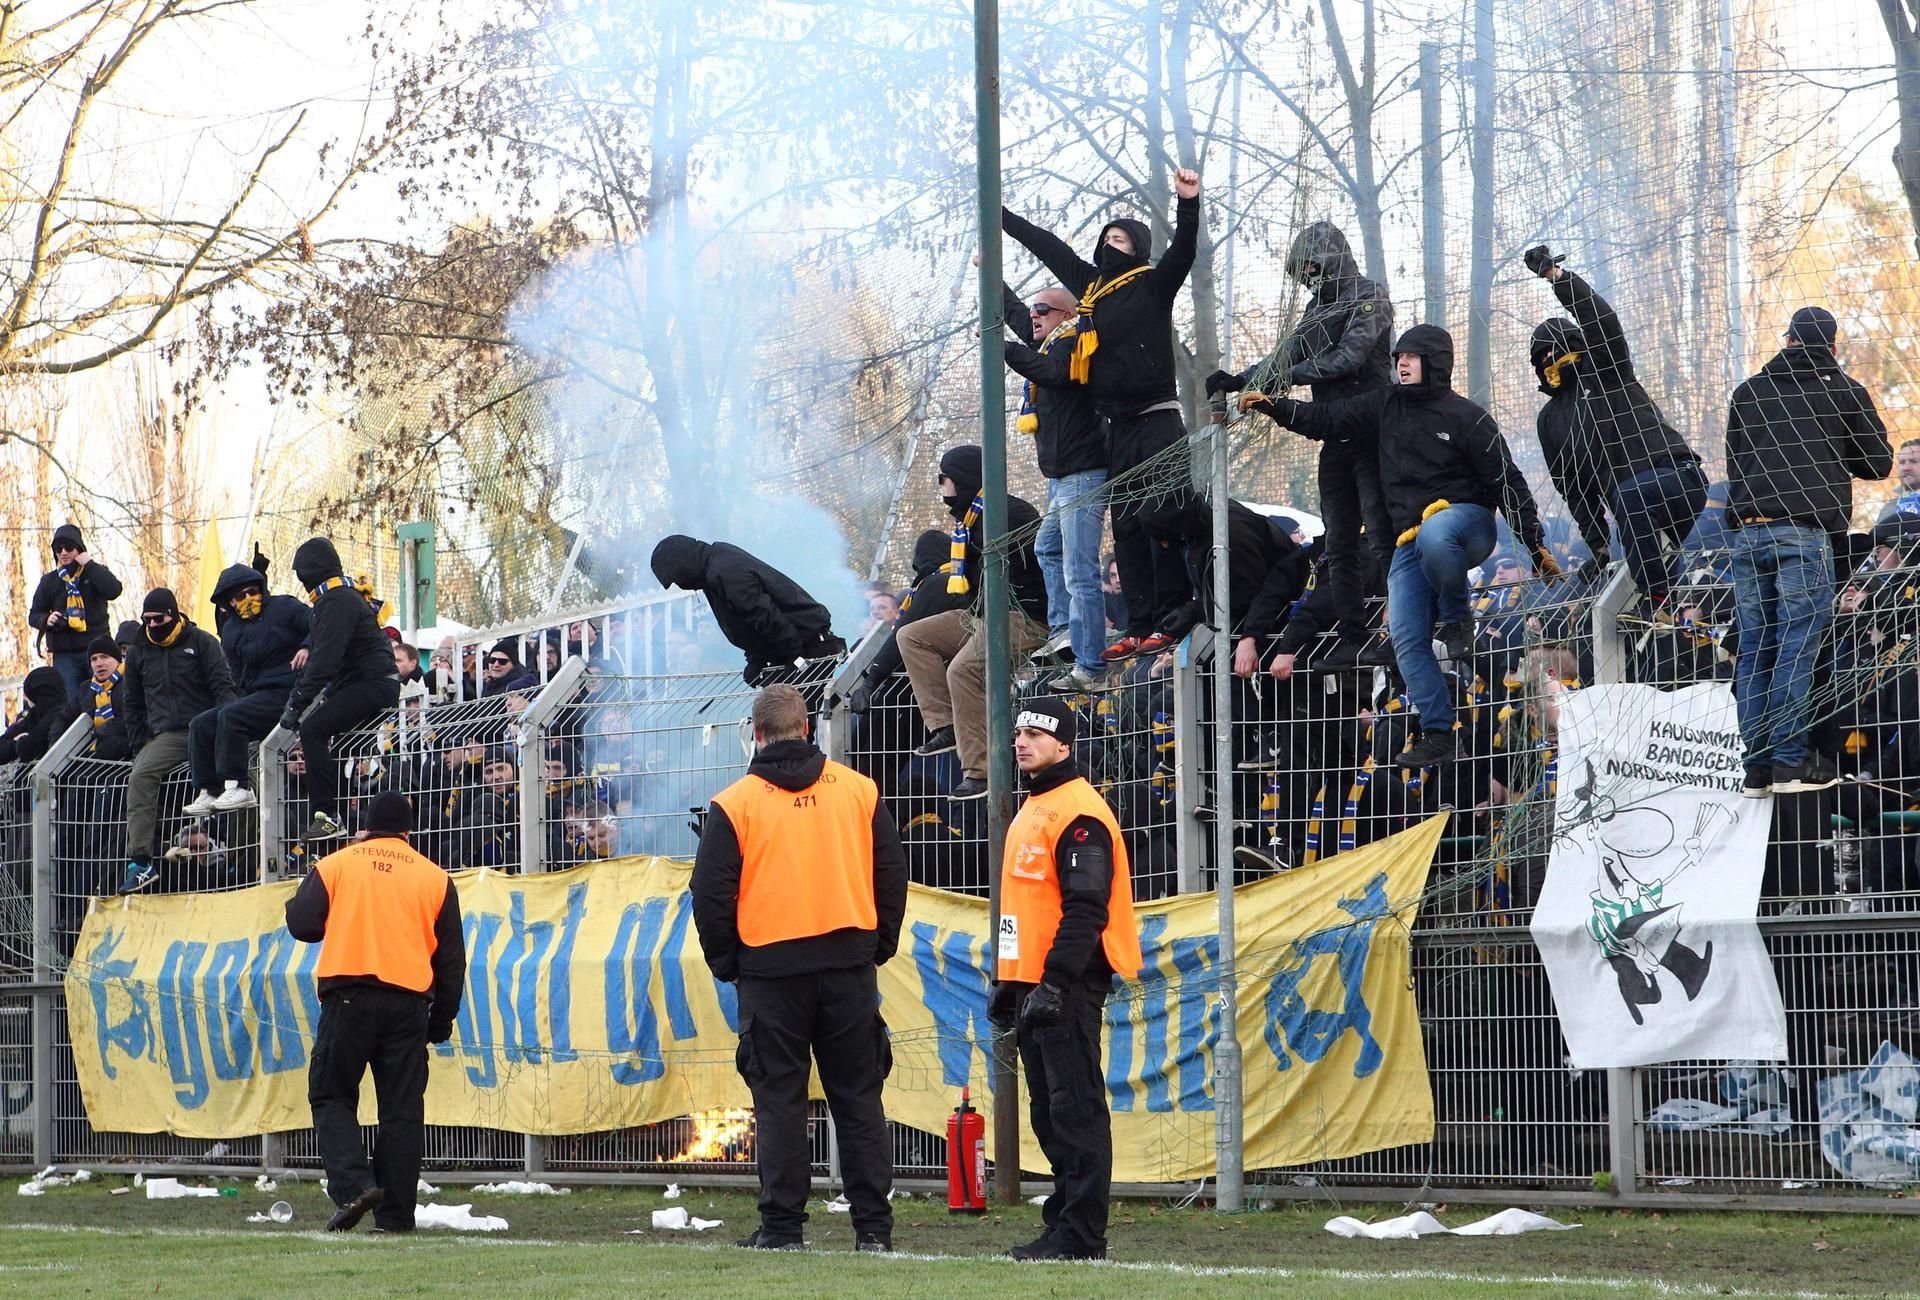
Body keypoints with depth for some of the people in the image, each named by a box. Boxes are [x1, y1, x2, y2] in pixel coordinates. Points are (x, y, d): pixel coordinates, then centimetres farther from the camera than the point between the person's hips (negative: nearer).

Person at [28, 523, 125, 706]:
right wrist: (46, 620, -8)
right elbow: (34, 615, 15)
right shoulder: (50, 581, 12)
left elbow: (113, 590, -14)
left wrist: (89, 565, -13)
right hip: (64, 654, 1)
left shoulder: (95, 573, 7)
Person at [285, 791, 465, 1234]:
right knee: (402, 1109, 5)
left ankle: (353, 1185, -15)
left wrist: (298, 903, 24)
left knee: (332, 1096, 6)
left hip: (348, 996, -2)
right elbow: (451, 959, 11)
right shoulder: (434, 878, 11)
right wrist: (442, 1019, 17)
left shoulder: (335, 865, 6)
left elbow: (302, 924, 2)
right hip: (409, 1004, 2)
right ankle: (395, 1214, 2)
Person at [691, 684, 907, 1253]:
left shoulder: (734, 804, -4)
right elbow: (891, 874, 9)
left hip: (771, 966, -2)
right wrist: (880, 946, 18)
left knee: (779, 1099, 3)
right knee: (857, 1095, 6)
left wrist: (726, 963, 9)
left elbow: (711, 893, -4)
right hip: (849, 962, 2)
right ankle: (873, 1225, 5)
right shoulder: (858, 790, 5)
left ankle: (782, 1226, 3)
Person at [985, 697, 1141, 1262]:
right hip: (1031, 986, 10)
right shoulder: (1030, 811, 20)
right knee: (1049, 1112, 12)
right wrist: (1005, 980, 22)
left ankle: (1082, 1234, -9)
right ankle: (1064, 1220, 17)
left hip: (1068, 988, -10)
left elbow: (1086, 910, -19)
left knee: (1076, 1108, -9)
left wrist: (1057, 982, -24)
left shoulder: (1079, 812, -12)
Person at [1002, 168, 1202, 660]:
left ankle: (1170, 623, -13)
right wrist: (1001, 216, 34)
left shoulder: (1152, 285, 0)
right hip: (1116, 428, 7)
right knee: (1127, 531, 4)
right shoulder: (1090, 285, 16)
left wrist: (1188, 204, -30)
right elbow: (1047, 246, 25)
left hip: (1157, 421, -7)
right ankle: (1139, 628, 4)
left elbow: (1183, 250, -15)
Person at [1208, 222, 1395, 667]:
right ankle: (1350, 637, 7)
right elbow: (1286, 357, 11)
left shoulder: (1369, 299, -6)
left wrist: (1285, 375, -18)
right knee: (1340, 544, 6)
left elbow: (1346, 360, -17)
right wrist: (1239, 380, -5)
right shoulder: (1318, 308, 18)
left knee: (1382, 535, -11)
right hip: (1336, 437, 8)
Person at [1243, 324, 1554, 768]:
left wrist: (1536, 544, -6)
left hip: (1464, 519, -5)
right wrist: (1274, 406, 1)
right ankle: (1438, 735, -5)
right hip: (1409, 542, 5)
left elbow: (1507, 481, -3)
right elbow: (1329, 420, 14)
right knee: (1407, 641, -9)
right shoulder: (1385, 407, 12)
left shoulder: (1466, 418, -3)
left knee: (1433, 536, -42)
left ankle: (1457, 619, -15)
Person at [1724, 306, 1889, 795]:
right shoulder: (1844, 392, 5)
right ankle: (1789, 759, -11)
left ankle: (1757, 765, 2)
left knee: (1754, 645, 5)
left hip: (1747, 530, 4)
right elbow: (1879, 462, 10)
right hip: (1805, 533, -4)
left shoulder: (1748, 393, 16)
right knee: (1798, 641, -5)